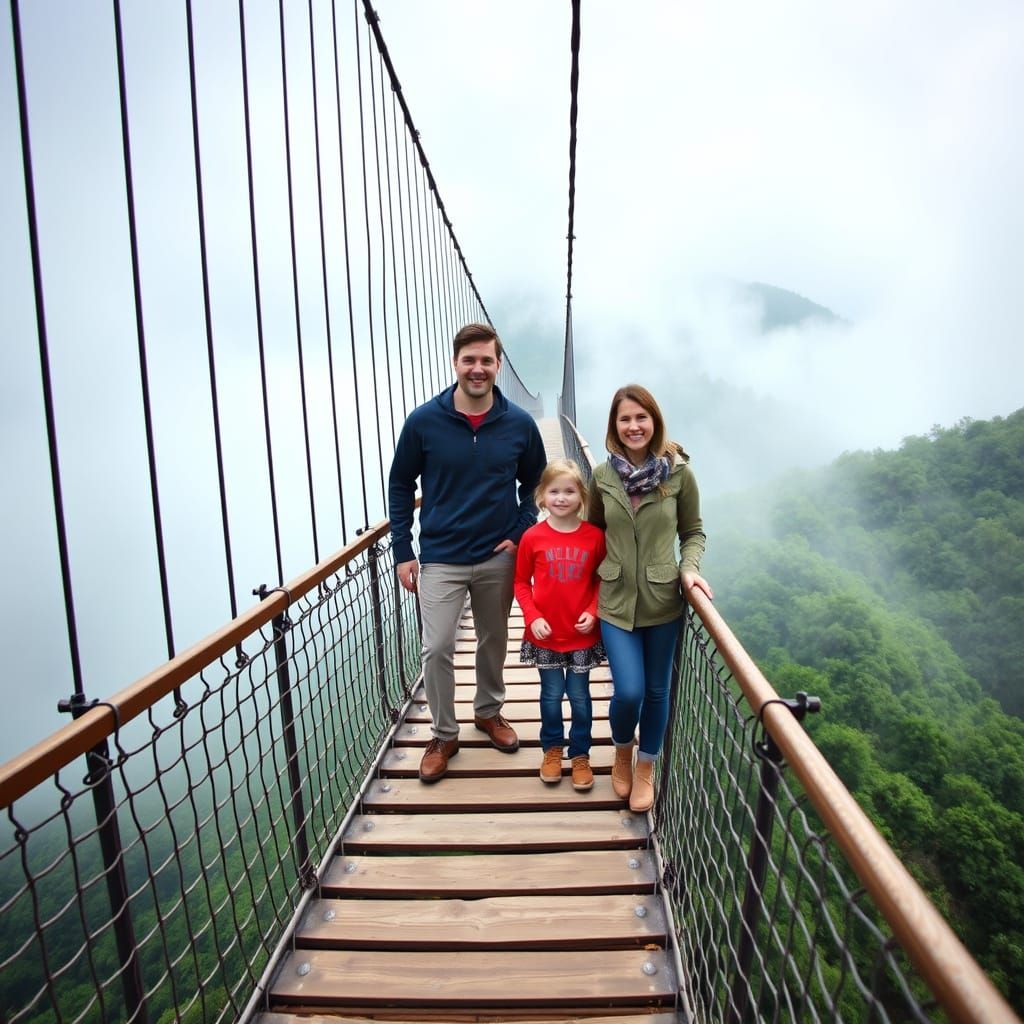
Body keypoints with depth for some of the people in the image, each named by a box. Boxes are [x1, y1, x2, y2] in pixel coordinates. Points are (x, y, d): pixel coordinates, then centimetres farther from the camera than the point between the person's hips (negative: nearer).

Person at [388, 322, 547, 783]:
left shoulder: (520, 424, -6)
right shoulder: (423, 421, -10)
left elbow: (532, 483, 9)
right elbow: (401, 486, 0)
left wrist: (520, 533, -4)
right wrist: (402, 552, -3)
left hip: (498, 558, 2)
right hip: (440, 559, -1)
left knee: (494, 640, 17)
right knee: (436, 649, -1)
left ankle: (489, 710, 42)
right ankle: (444, 735, 22)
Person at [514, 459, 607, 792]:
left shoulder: (594, 536, -6)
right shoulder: (532, 537, -8)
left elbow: (601, 580, 4)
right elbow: (521, 583, 0)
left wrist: (593, 612, -10)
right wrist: (533, 617, -11)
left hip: (583, 635, 0)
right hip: (545, 636, 0)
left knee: (580, 696, 11)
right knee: (551, 695, 14)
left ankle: (580, 755, 31)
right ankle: (552, 748, 36)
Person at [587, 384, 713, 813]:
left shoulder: (679, 473, -6)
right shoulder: (602, 476, -2)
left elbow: (693, 532, 3)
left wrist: (689, 569, -13)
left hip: (663, 601, 0)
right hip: (616, 601, 0)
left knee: (656, 690, 12)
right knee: (629, 691, -4)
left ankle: (645, 769, 37)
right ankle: (622, 753, 30)